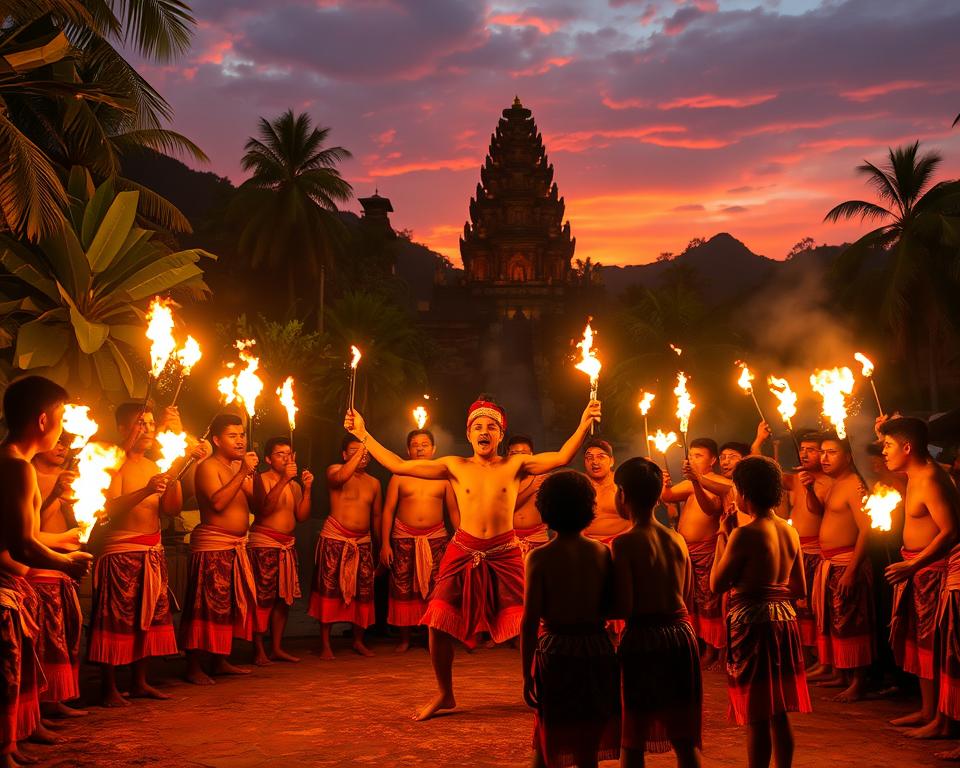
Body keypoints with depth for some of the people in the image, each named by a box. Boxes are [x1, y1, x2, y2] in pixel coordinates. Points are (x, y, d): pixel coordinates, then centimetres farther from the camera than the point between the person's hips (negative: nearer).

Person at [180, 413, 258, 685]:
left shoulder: (239, 467, 16)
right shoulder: (208, 467, -9)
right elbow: (218, 502, -24)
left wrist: (255, 473, -4)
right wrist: (243, 472, -23)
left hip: (236, 546, 9)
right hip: (212, 545, -9)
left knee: (234, 605, 13)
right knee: (209, 606, -9)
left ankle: (221, 661, 22)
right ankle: (194, 667, -4)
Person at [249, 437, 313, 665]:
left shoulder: (294, 485, 15)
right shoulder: (261, 479, -4)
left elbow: (302, 516, 7)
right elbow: (265, 508, -19)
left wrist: (307, 488, -3)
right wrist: (284, 480, -23)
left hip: (288, 544, 7)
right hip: (263, 543, -7)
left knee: (284, 598, 7)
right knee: (263, 598, -9)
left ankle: (276, 648, 14)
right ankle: (259, 650, -5)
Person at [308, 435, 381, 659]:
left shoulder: (374, 483, 13)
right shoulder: (334, 470, 0)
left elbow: (376, 516, 18)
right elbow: (341, 477, -26)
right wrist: (360, 451, -26)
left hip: (363, 542, 4)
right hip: (334, 539, -4)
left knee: (363, 591, 5)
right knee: (329, 589, -6)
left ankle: (358, 641, 19)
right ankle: (325, 643, -1)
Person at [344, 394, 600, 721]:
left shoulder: (515, 465, 4)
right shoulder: (455, 467, 6)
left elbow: (562, 458, -8)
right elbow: (399, 466, 3)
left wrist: (583, 425, -19)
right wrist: (363, 435, 1)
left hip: (504, 554, -1)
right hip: (463, 553, 1)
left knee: (526, 626, -8)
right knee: (439, 624, -3)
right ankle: (444, 695, 19)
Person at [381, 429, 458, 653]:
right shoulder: (399, 476, 5)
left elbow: (453, 510, 9)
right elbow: (388, 510, 4)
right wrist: (385, 543, -3)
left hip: (436, 538, 0)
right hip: (404, 538, 0)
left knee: (435, 590, -3)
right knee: (403, 589, 1)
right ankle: (404, 639, 11)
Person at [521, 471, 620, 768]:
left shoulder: (540, 557, -10)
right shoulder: (603, 553, -1)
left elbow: (529, 622, -10)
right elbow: (612, 609, 1)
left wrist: (527, 675, -5)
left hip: (556, 650, -2)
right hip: (598, 649, 3)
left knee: (546, 743, 13)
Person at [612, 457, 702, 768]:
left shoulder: (624, 543, -12)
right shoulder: (678, 539, 5)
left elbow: (623, 609, -16)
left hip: (642, 638, -5)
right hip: (681, 634, 5)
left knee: (633, 740, 8)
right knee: (684, 737, 14)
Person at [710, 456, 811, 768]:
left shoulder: (745, 534, -16)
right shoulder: (790, 531, 5)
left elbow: (716, 584, -10)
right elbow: (800, 589, 11)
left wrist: (723, 536, -2)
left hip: (751, 622, -7)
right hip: (783, 619, 7)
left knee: (756, 715, 1)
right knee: (779, 713, 16)